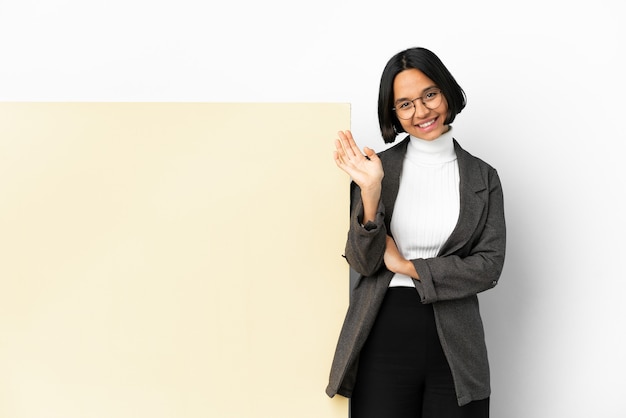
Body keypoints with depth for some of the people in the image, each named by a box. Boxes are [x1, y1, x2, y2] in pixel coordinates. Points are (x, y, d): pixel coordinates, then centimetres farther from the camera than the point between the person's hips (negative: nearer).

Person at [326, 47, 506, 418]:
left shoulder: (483, 177, 5)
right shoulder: (376, 167, 1)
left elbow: (489, 266, -3)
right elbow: (362, 263, -5)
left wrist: (408, 266, -8)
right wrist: (370, 192, -19)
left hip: (455, 342, 1)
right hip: (383, 336, -1)